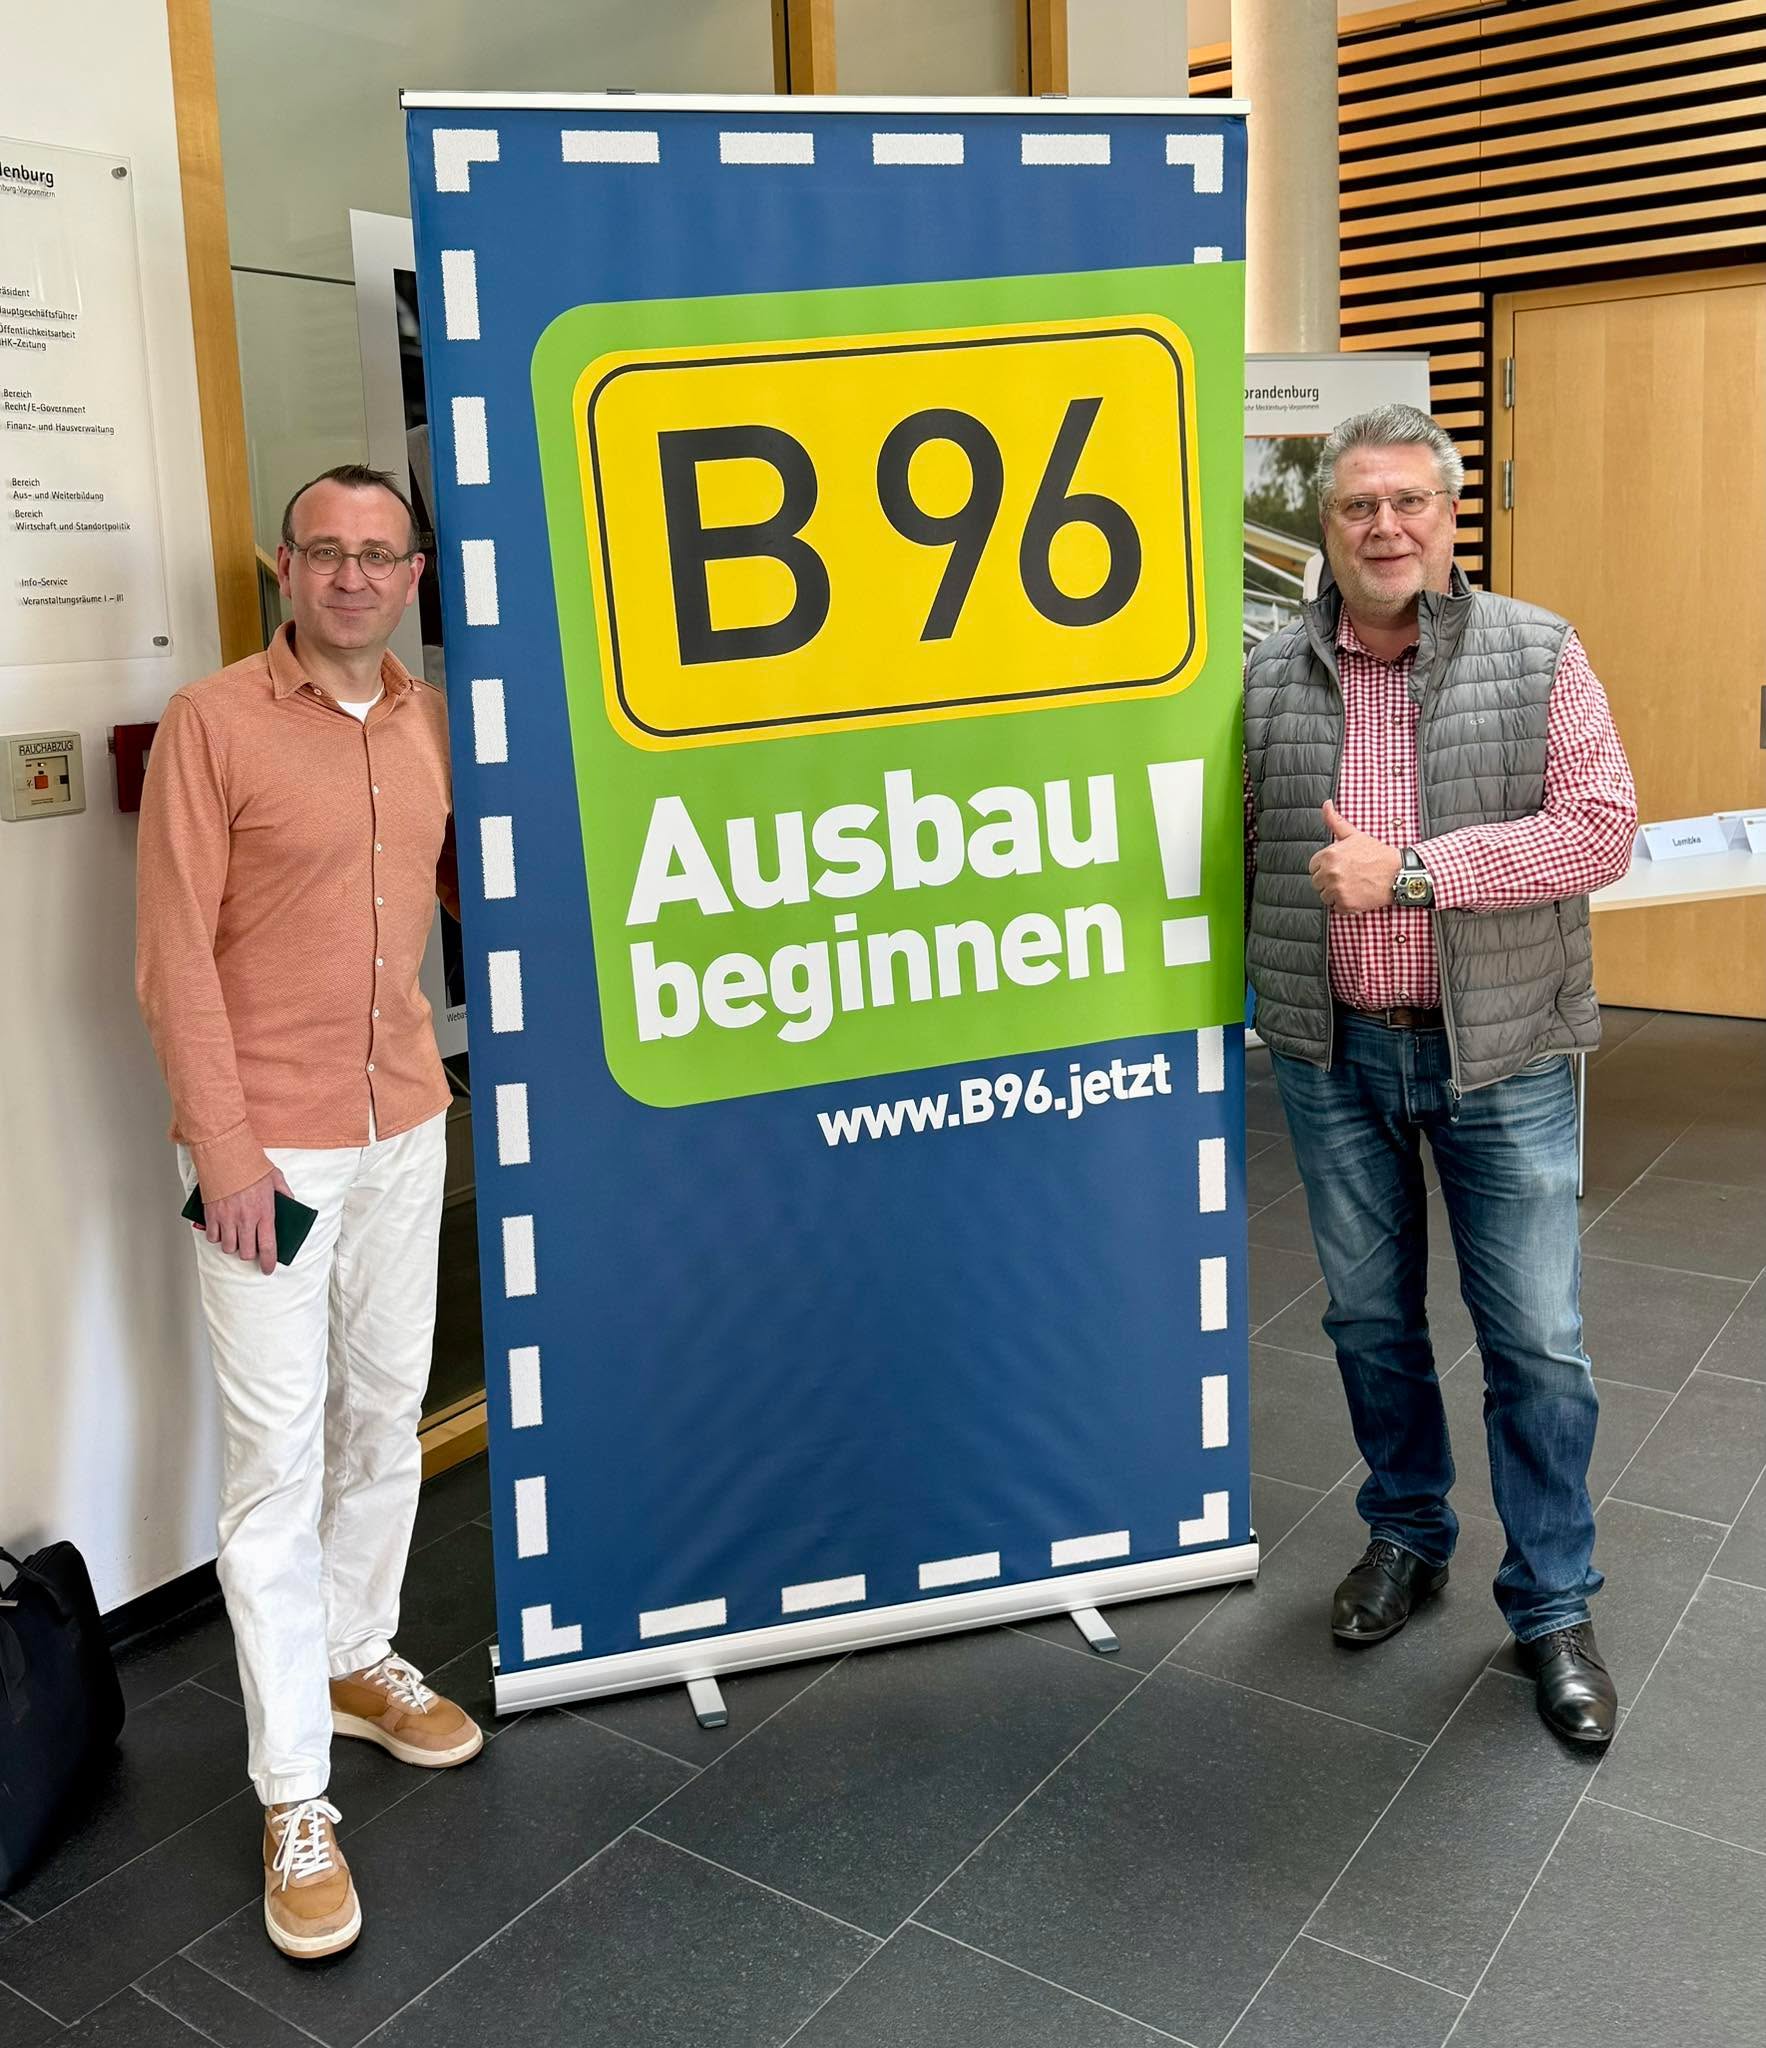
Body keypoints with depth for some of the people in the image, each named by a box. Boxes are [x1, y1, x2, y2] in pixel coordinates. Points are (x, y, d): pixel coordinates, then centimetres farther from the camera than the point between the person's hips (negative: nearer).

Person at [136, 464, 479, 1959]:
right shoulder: (213, 724, -9)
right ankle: (296, 1799, 11)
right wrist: (227, 1148, -14)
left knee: (387, 1416, 17)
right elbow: (175, 955, -11)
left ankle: (359, 1661, 38)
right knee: (280, 1455, 0)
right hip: (270, 1146, -5)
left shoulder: (434, 724, 7)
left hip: (405, 1128, 6)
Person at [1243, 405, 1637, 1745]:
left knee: (1537, 1340, 4)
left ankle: (1555, 1607, 21)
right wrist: (1256, 988, 1)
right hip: (1334, 1054, 3)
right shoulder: (1270, 679, 3)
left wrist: (1410, 869, -21)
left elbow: (1600, 828, -14)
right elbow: (1240, 848, 9)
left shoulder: (1538, 656, -4)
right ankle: (1407, 1538, 37)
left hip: (1500, 1055, -2)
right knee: (1370, 1315, 15)